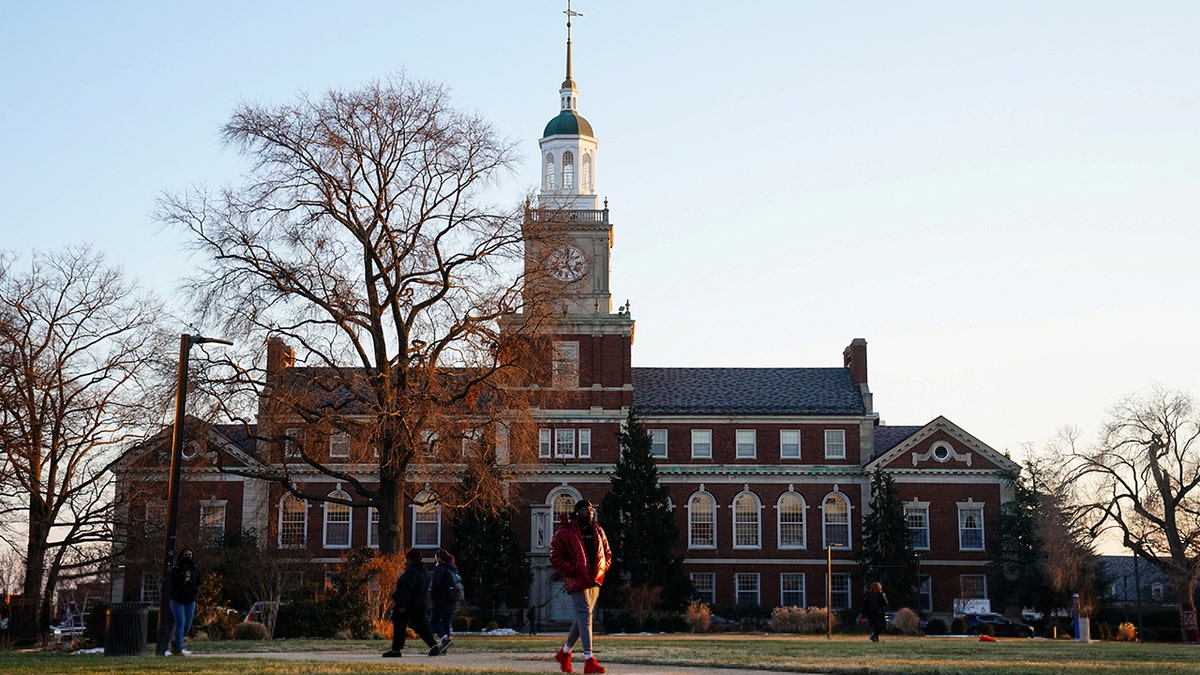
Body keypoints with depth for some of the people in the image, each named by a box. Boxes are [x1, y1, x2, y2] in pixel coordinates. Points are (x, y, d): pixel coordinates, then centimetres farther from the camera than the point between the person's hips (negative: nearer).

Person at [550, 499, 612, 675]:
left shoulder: (598, 531, 13)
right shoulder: (565, 533, -6)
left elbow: (607, 553, 21)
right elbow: (555, 558, -7)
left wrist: (602, 569, 3)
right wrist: (573, 570, -16)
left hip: (594, 581, 7)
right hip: (577, 582, -7)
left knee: (582, 618, 14)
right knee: (585, 617, -15)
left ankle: (564, 653, 32)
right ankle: (589, 660, -19)